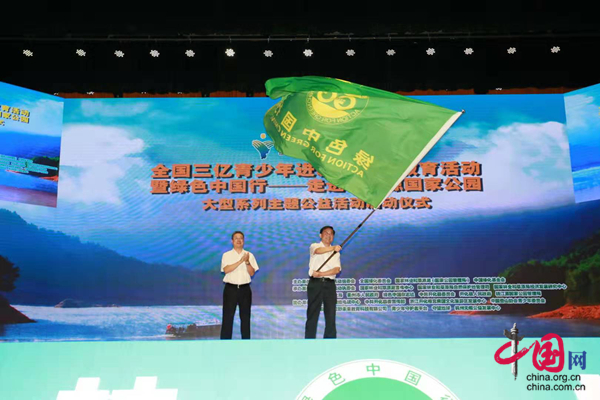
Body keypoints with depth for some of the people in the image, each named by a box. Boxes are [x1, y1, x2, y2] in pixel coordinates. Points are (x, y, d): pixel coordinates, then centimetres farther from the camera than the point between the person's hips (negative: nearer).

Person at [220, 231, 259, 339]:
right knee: (228, 316, -1)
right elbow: (226, 269, -15)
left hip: (245, 289, 2)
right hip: (231, 289, -2)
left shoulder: (249, 255, 6)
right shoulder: (226, 255, 1)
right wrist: (241, 261, -22)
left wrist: (247, 262, -18)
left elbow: (252, 273, 0)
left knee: (245, 316, 8)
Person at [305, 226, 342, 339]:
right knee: (312, 314, -3)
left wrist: (321, 273, -13)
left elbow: (337, 269, 2)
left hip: (330, 284, 3)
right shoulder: (314, 246, 9)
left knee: (331, 315, 1)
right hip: (316, 283, -3)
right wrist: (333, 248, -34)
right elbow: (318, 251, -17)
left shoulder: (336, 253, 18)